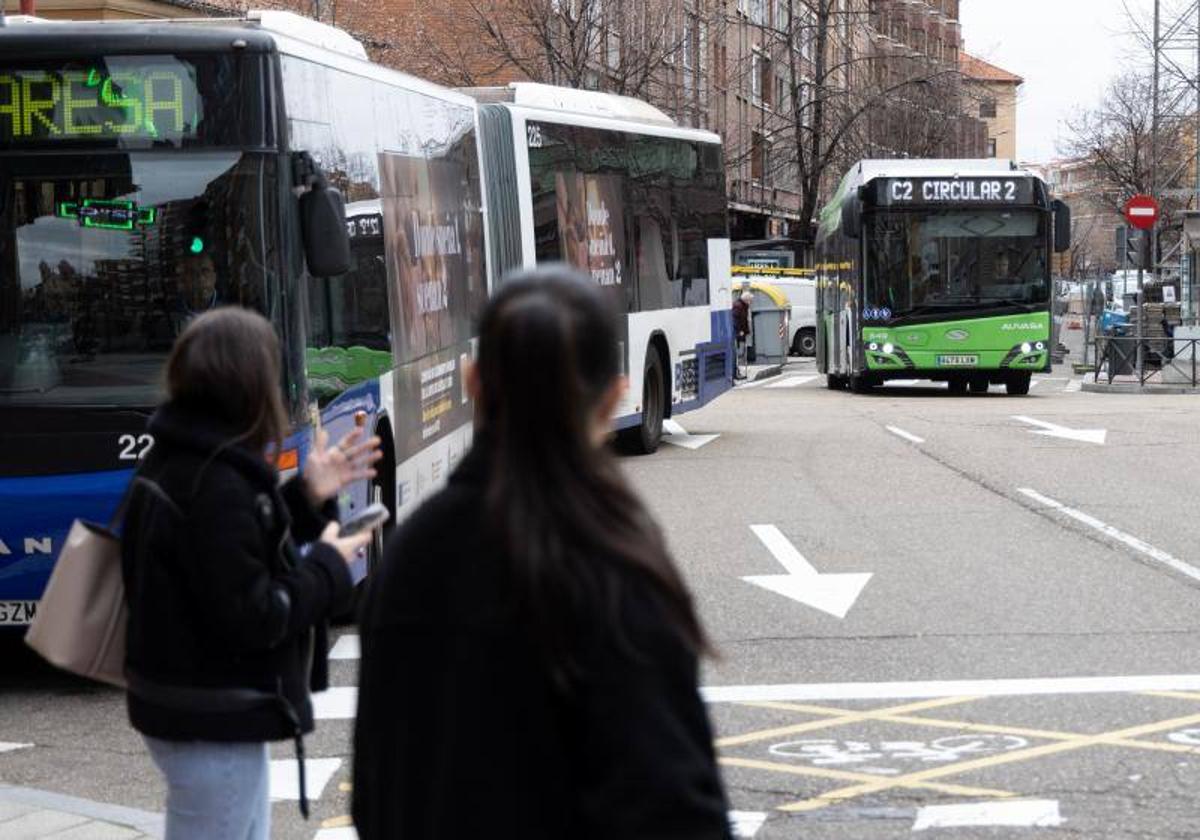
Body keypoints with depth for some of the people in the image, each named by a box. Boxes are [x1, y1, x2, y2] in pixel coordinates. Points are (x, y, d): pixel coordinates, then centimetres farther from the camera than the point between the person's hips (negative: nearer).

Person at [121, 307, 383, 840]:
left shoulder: (178, 462, 6)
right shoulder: (216, 486, -25)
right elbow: (249, 618, -25)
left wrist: (307, 497, 8)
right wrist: (328, 567, -12)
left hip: (184, 707, 10)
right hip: (213, 722, -10)